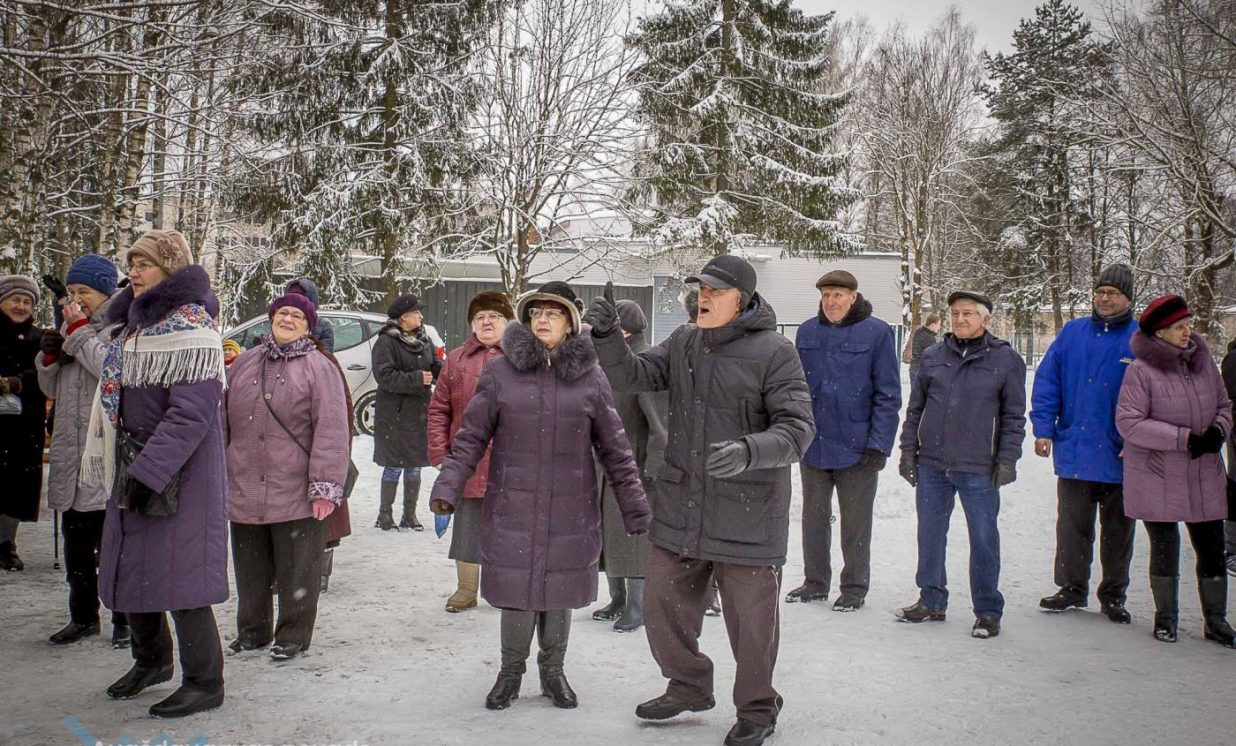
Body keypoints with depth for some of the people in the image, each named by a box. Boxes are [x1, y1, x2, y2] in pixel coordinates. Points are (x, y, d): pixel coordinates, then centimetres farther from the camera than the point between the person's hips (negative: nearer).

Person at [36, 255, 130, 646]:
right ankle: (83, 616, 28)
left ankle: (124, 619, 11)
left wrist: (79, 333, -16)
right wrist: (49, 355, -1)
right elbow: (51, 388, 19)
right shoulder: (70, 328, 16)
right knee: (76, 546, 16)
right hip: (71, 457, 8)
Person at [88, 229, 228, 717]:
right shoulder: (137, 323, 15)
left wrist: (149, 472, -25)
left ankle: (204, 684, 7)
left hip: (179, 473, -9)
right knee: (129, 565, 17)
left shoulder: (189, 327, -14)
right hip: (134, 466, 10)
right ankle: (151, 660, 36)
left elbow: (191, 414, -22)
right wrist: (125, 468, 18)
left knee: (176, 572, -6)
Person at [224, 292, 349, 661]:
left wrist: (325, 485, -18)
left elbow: (331, 430, -12)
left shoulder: (319, 368, -4)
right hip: (245, 490, 5)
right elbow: (224, 421, 16)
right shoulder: (244, 363, 12)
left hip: (296, 494, -5)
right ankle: (252, 631, 32)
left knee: (296, 569, 5)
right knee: (250, 567, 16)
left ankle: (293, 636, 19)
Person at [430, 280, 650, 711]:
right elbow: (471, 437, 1)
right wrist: (448, 487, -10)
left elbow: (614, 448, 5)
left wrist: (634, 505, 4)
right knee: (517, 591, 4)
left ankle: (553, 672, 33)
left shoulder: (590, 378, 2)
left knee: (560, 592, 11)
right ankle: (511, 673, 28)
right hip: (513, 506, -1)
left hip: (570, 510, 1)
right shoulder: (500, 372, 0)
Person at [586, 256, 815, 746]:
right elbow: (633, 376, 1)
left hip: (748, 509, -5)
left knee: (750, 618, 9)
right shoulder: (683, 343, 7)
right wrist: (607, 336, -17)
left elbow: (797, 428, -17)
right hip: (680, 505, 6)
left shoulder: (774, 353, -12)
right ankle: (689, 686, 41)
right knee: (662, 604, 15)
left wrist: (748, 452, -35)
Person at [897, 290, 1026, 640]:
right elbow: (915, 408, 12)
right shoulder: (933, 356, 7)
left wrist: (1007, 460, -5)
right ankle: (931, 601, 26)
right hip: (931, 466, 3)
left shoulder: (1006, 359, -1)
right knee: (930, 535, 11)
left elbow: (1014, 416, 1)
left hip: (979, 469, -3)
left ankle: (987, 611, 18)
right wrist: (908, 450, 7)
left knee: (983, 539, 4)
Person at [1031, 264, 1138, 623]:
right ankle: (1072, 588, 24)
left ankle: (1113, 595, 25)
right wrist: (1043, 428, -4)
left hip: (1120, 456, -1)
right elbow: (1046, 381, 3)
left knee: (1118, 530, 12)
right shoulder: (1072, 333, 3)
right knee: (1072, 526, 10)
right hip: (1074, 453, 2)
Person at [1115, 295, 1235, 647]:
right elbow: (1128, 422, -16)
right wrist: (1185, 438, -17)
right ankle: (1165, 618, 25)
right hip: (1156, 476, -4)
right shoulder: (1141, 369, -12)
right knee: (1164, 547, 8)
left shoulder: (1202, 360, 3)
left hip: (1204, 475, 4)